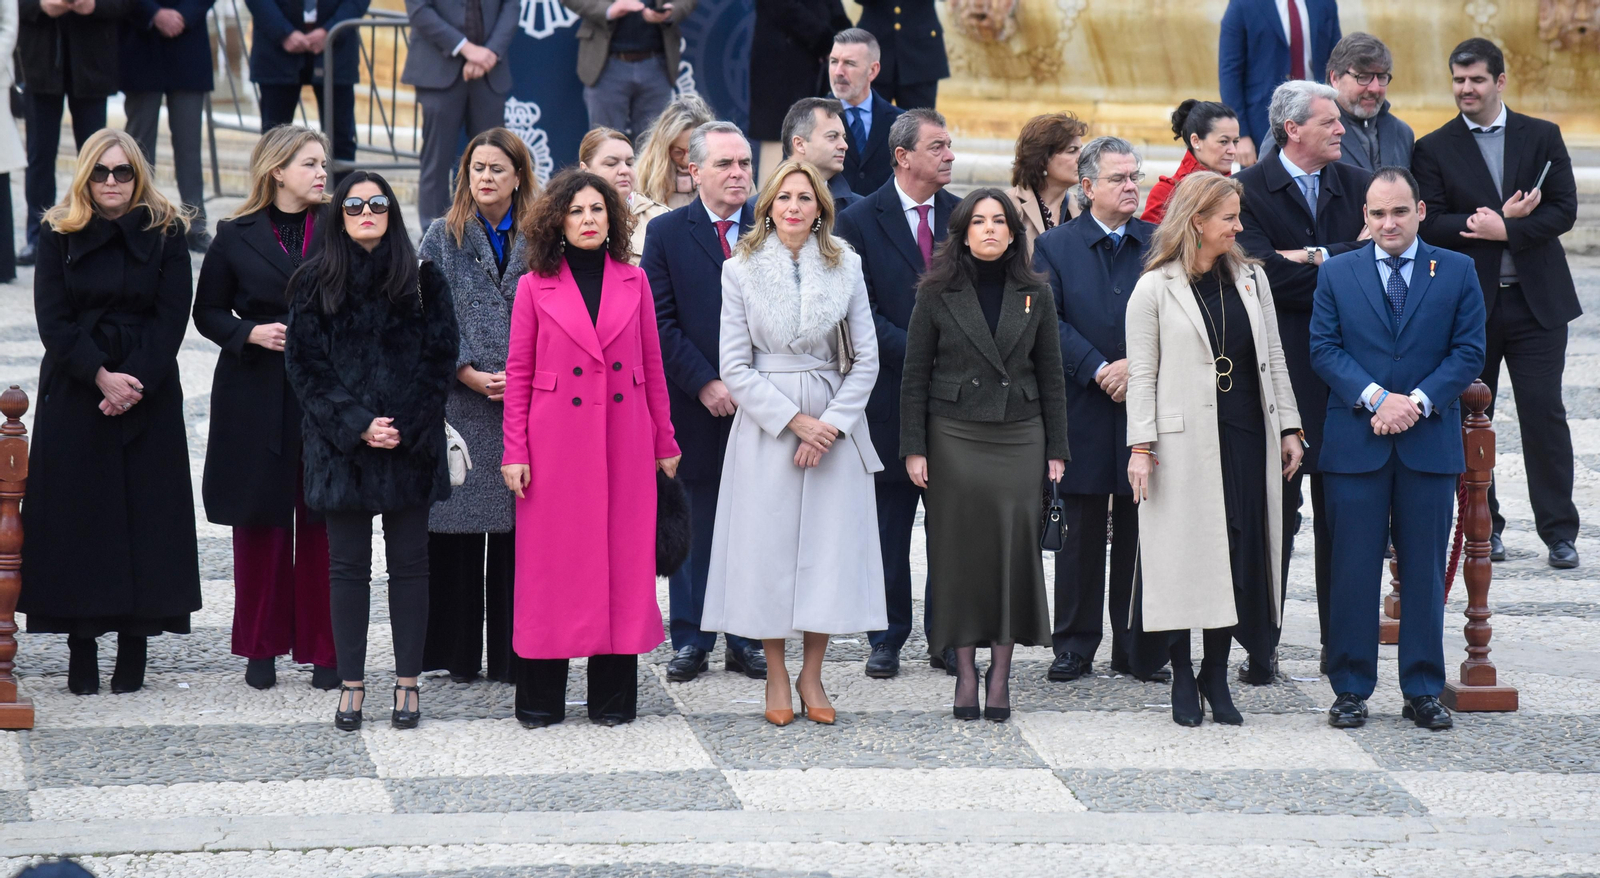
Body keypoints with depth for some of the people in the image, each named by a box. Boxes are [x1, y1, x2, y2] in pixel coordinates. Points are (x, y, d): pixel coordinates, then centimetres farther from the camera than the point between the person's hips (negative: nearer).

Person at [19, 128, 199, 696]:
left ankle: (134, 648, 3)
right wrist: (100, 375, -15)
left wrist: (132, 382, -14)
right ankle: (81, 652, 2)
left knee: (144, 515, -2)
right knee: (77, 515, -2)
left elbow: (171, 319, -3)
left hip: (148, 395, 0)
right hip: (73, 391, 0)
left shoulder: (165, 235, 3)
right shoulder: (59, 236, 4)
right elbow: (53, 321, -3)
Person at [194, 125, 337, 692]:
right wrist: (252, 333, -8)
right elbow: (209, 313, 9)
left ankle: (323, 646, 8)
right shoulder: (236, 237, 3)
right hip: (257, 396, 0)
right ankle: (261, 646, 15)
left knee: (322, 524, -1)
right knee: (260, 522, 4)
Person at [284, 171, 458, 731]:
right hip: (340, 443, 0)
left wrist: (407, 426, -10)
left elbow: (440, 359, 1)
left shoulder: (422, 280, 3)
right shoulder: (315, 284, 4)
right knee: (348, 565, 3)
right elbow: (305, 365, 0)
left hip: (410, 446, 0)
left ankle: (407, 683, 9)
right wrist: (356, 424, -11)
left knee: (409, 563, 3)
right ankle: (351, 685, 8)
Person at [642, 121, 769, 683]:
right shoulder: (667, 233, 2)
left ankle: (746, 638, 13)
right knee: (693, 521, 5)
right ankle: (691, 640, 12)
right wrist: (704, 383, -11)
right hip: (694, 405, -1)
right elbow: (661, 322, -2)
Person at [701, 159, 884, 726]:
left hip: (835, 425, 1)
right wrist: (794, 419, -11)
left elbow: (866, 357, 4)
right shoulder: (741, 271, 1)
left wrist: (833, 423, -8)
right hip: (765, 424, -1)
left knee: (830, 545, 0)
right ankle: (776, 675, 10)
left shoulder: (845, 267, 5)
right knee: (769, 546, -1)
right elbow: (735, 367, -3)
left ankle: (812, 674, 11)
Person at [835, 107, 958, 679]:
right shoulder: (861, 221, -2)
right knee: (890, 520, 5)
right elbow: (862, 311, -6)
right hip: (893, 393, -2)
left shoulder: (963, 216, 7)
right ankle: (887, 640, 13)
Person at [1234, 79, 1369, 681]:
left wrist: (1317, 258, -14)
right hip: (1280, 368, -4)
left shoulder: (1356, 185, 10)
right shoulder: (1250, 189, -3)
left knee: (1341, 514, 8)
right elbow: (1266, 273, -15)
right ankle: (1260, 647, 4)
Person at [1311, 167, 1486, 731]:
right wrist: (1376, 397, -14)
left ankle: (1423, 689, 12)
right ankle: (1351, 688, 8)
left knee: (1425, 570, 5)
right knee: (1353, 569, 1)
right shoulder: (1337, 274, 6)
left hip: (1430, 443, 0)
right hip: (1356, 444, 0)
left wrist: (1417, 401, -13)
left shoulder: (1457, 272, 5)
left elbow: (1469, 351, 0)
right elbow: (1324, 348, 0)